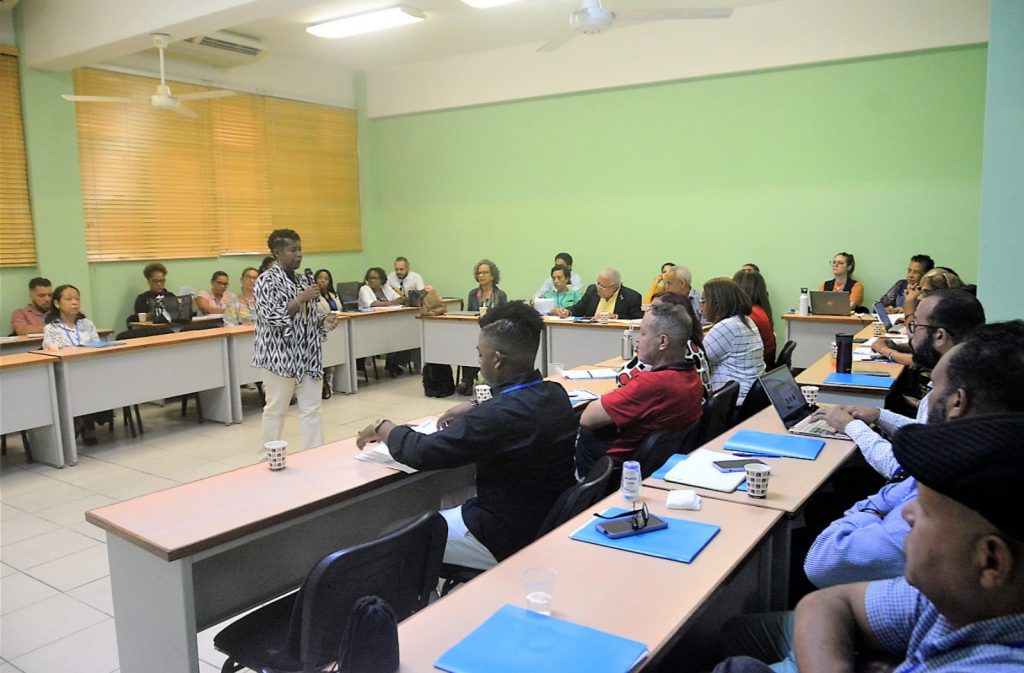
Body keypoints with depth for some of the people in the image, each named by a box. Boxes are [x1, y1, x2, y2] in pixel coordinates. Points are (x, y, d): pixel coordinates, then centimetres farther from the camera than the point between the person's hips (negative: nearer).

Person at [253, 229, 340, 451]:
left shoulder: (301, 279, 13)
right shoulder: (267, 280, -9)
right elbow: (271, 316, -19)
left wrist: (323, 319, 1)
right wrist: (301, 298, -20)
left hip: (307, 354, 7)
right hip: (281, 355, -7)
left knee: (312, 408, 6)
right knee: (276, 409, 5)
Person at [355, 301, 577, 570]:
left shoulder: (500, 414, -30)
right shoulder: (555, 394, -4)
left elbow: (423, 453, -20)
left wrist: (383, 428, -2)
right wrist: (474, 408, 13)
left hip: (508, 538, -9)